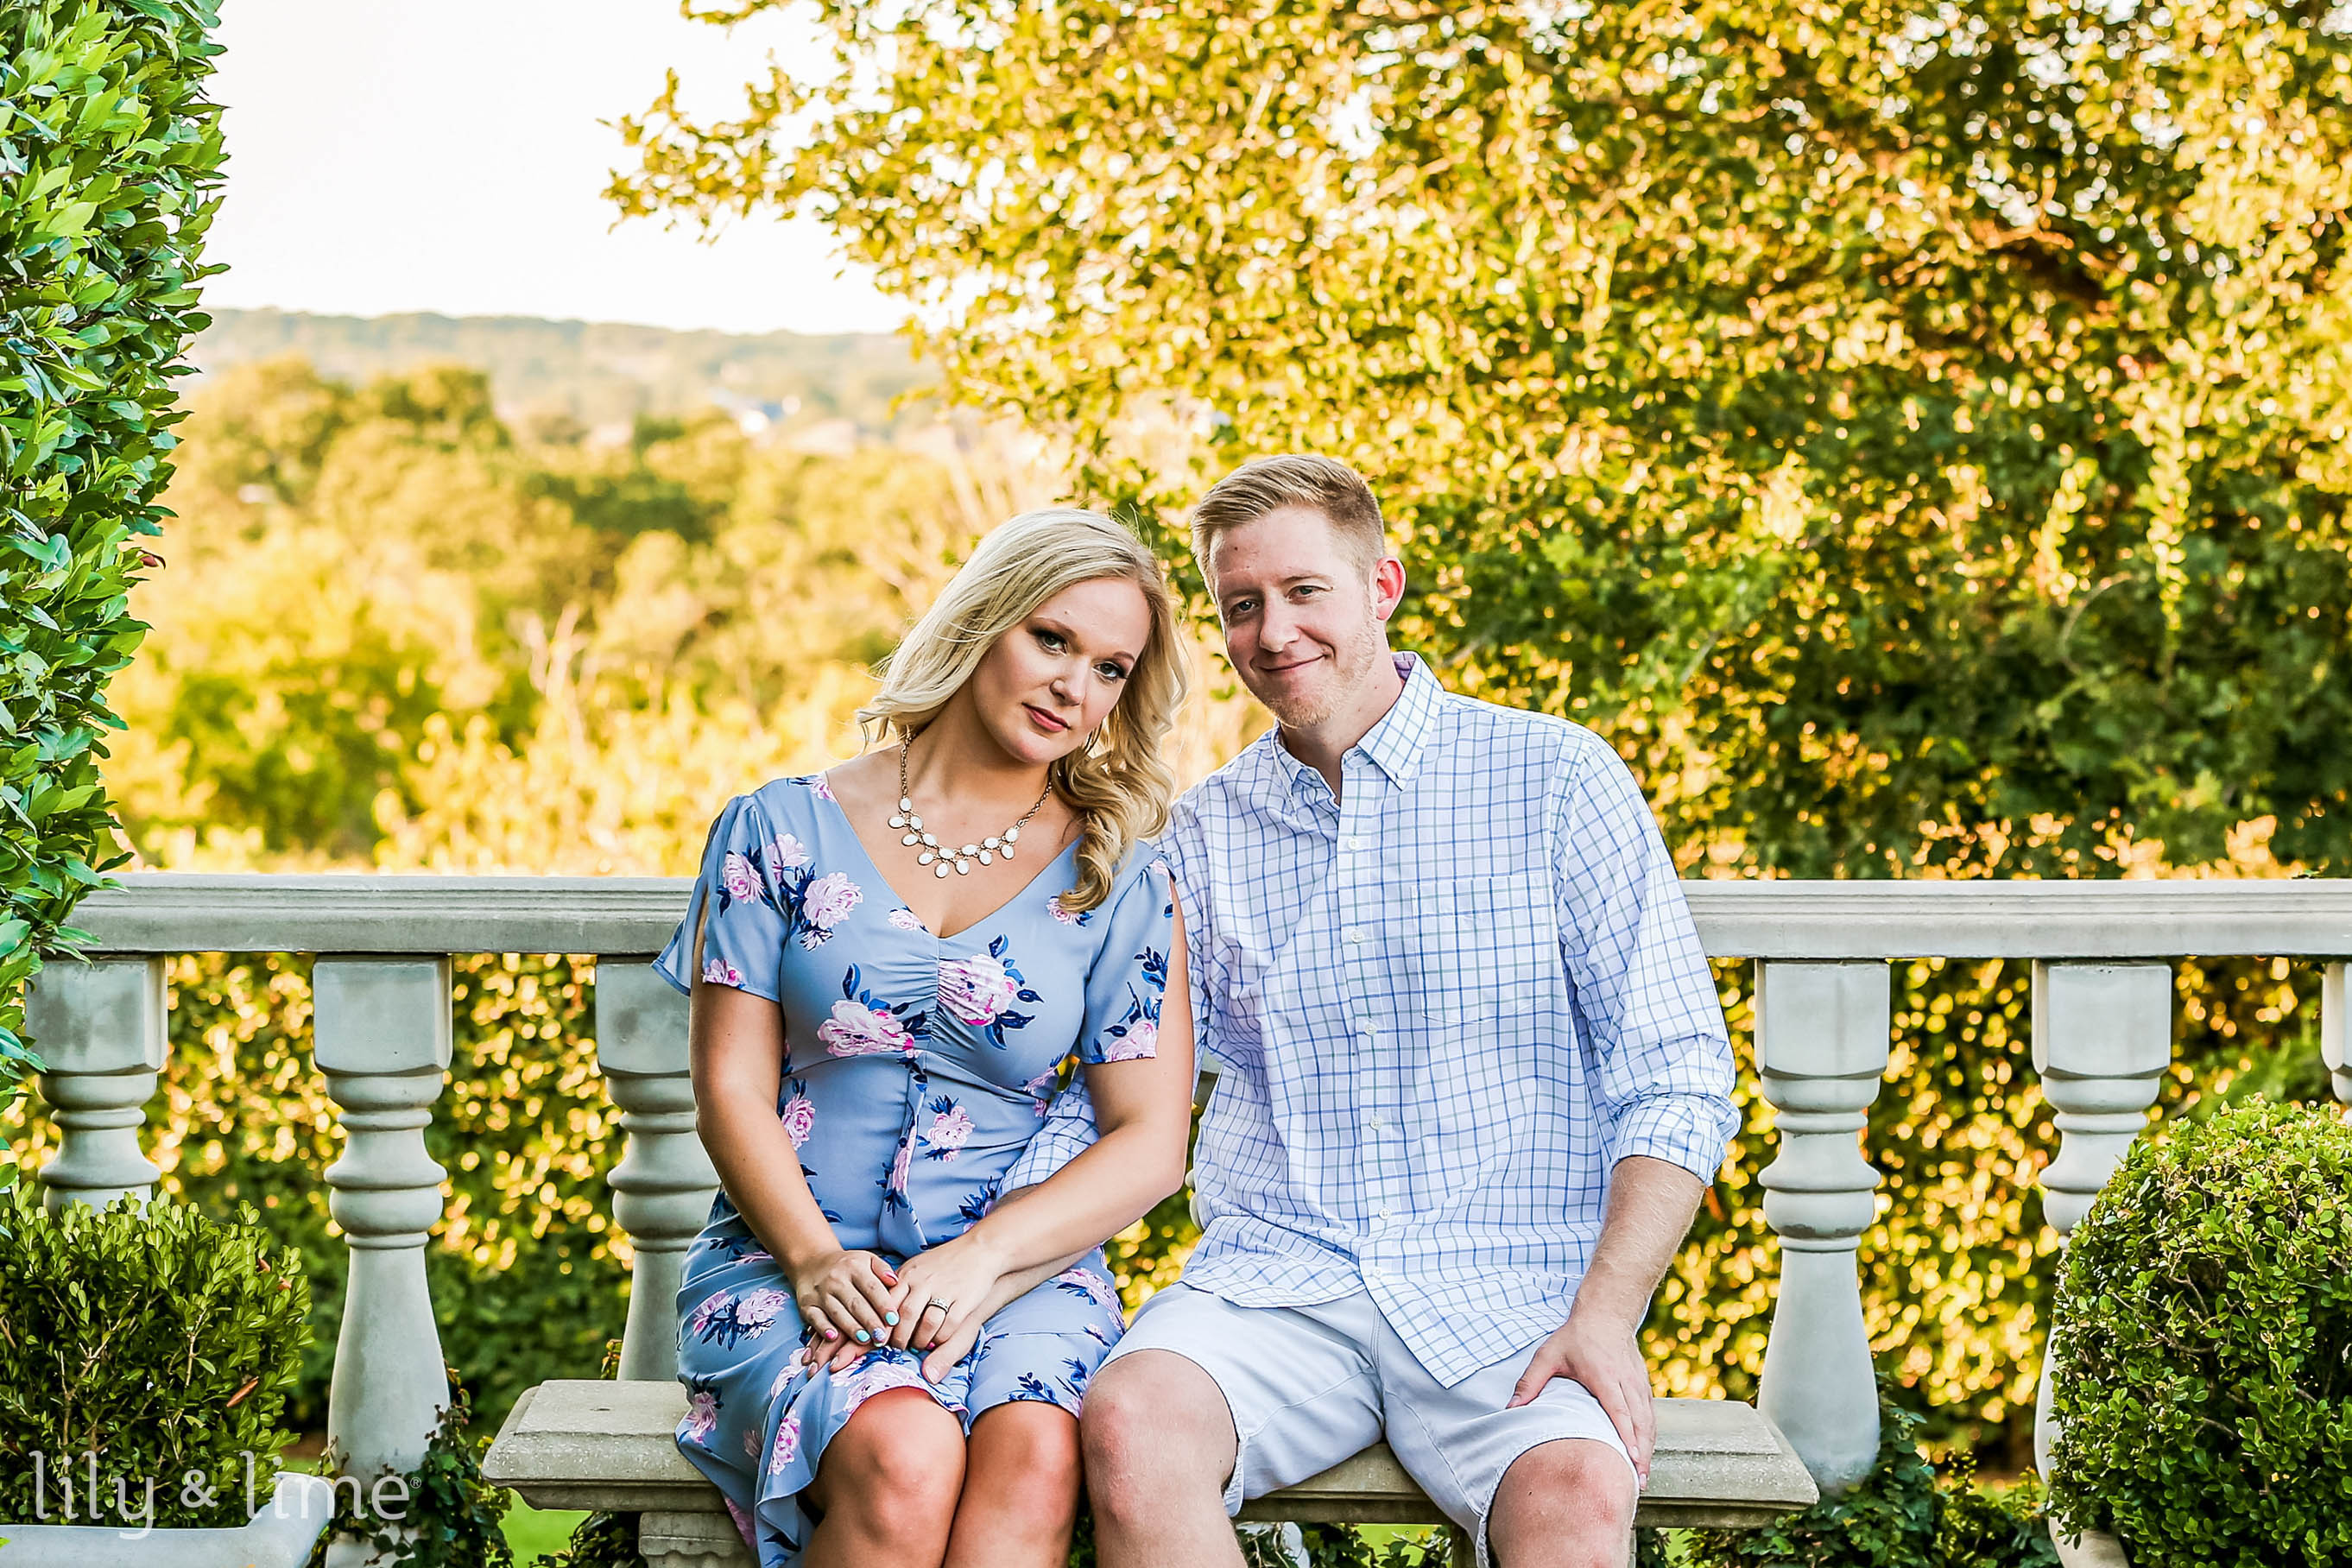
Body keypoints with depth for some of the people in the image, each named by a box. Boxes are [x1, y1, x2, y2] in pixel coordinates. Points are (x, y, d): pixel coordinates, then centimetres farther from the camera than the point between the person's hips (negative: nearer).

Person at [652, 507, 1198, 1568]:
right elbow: (732, 1085, 3)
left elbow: (1152, 1143, 2)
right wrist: (816, 1258, -14)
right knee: (903, 1467, -34)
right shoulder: (783, 832, 6)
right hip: (788, 1255, -1)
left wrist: (978, 1260, -14)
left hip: (1022, 1269, 1)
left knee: (1031, 1463, -34)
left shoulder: (1121, 883, 7)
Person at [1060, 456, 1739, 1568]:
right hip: (1271, 1278, 3)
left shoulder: (1555, 779, 2)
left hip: (1508, 1284, -3)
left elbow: (1677, 1078, -1)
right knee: (1131, 1425, -30)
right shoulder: (1205, 835, 12)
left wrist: (1604, 1314, -14)